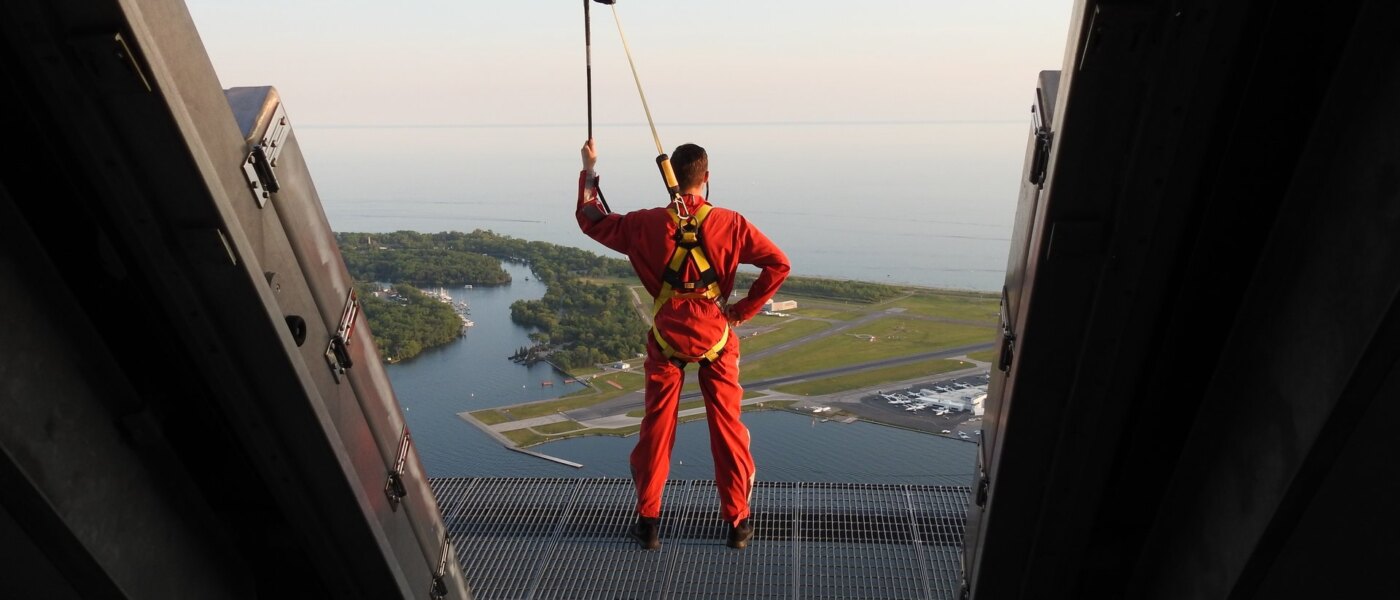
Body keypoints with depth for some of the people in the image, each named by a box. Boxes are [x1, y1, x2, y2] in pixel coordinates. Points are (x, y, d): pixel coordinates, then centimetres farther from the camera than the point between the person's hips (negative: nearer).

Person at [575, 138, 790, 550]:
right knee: (727, 428, 11)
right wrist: (744, 310, -4)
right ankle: (738, 523, 21)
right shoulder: (729, 223, -9)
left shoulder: (647, 224, -6)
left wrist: (589, 170, 19)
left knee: (656, 428, 13)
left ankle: (648, 522, 23)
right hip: (715, 335, 0)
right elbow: (778, 264, -10)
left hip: (667, 337, 1)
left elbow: (591, 220, 8)